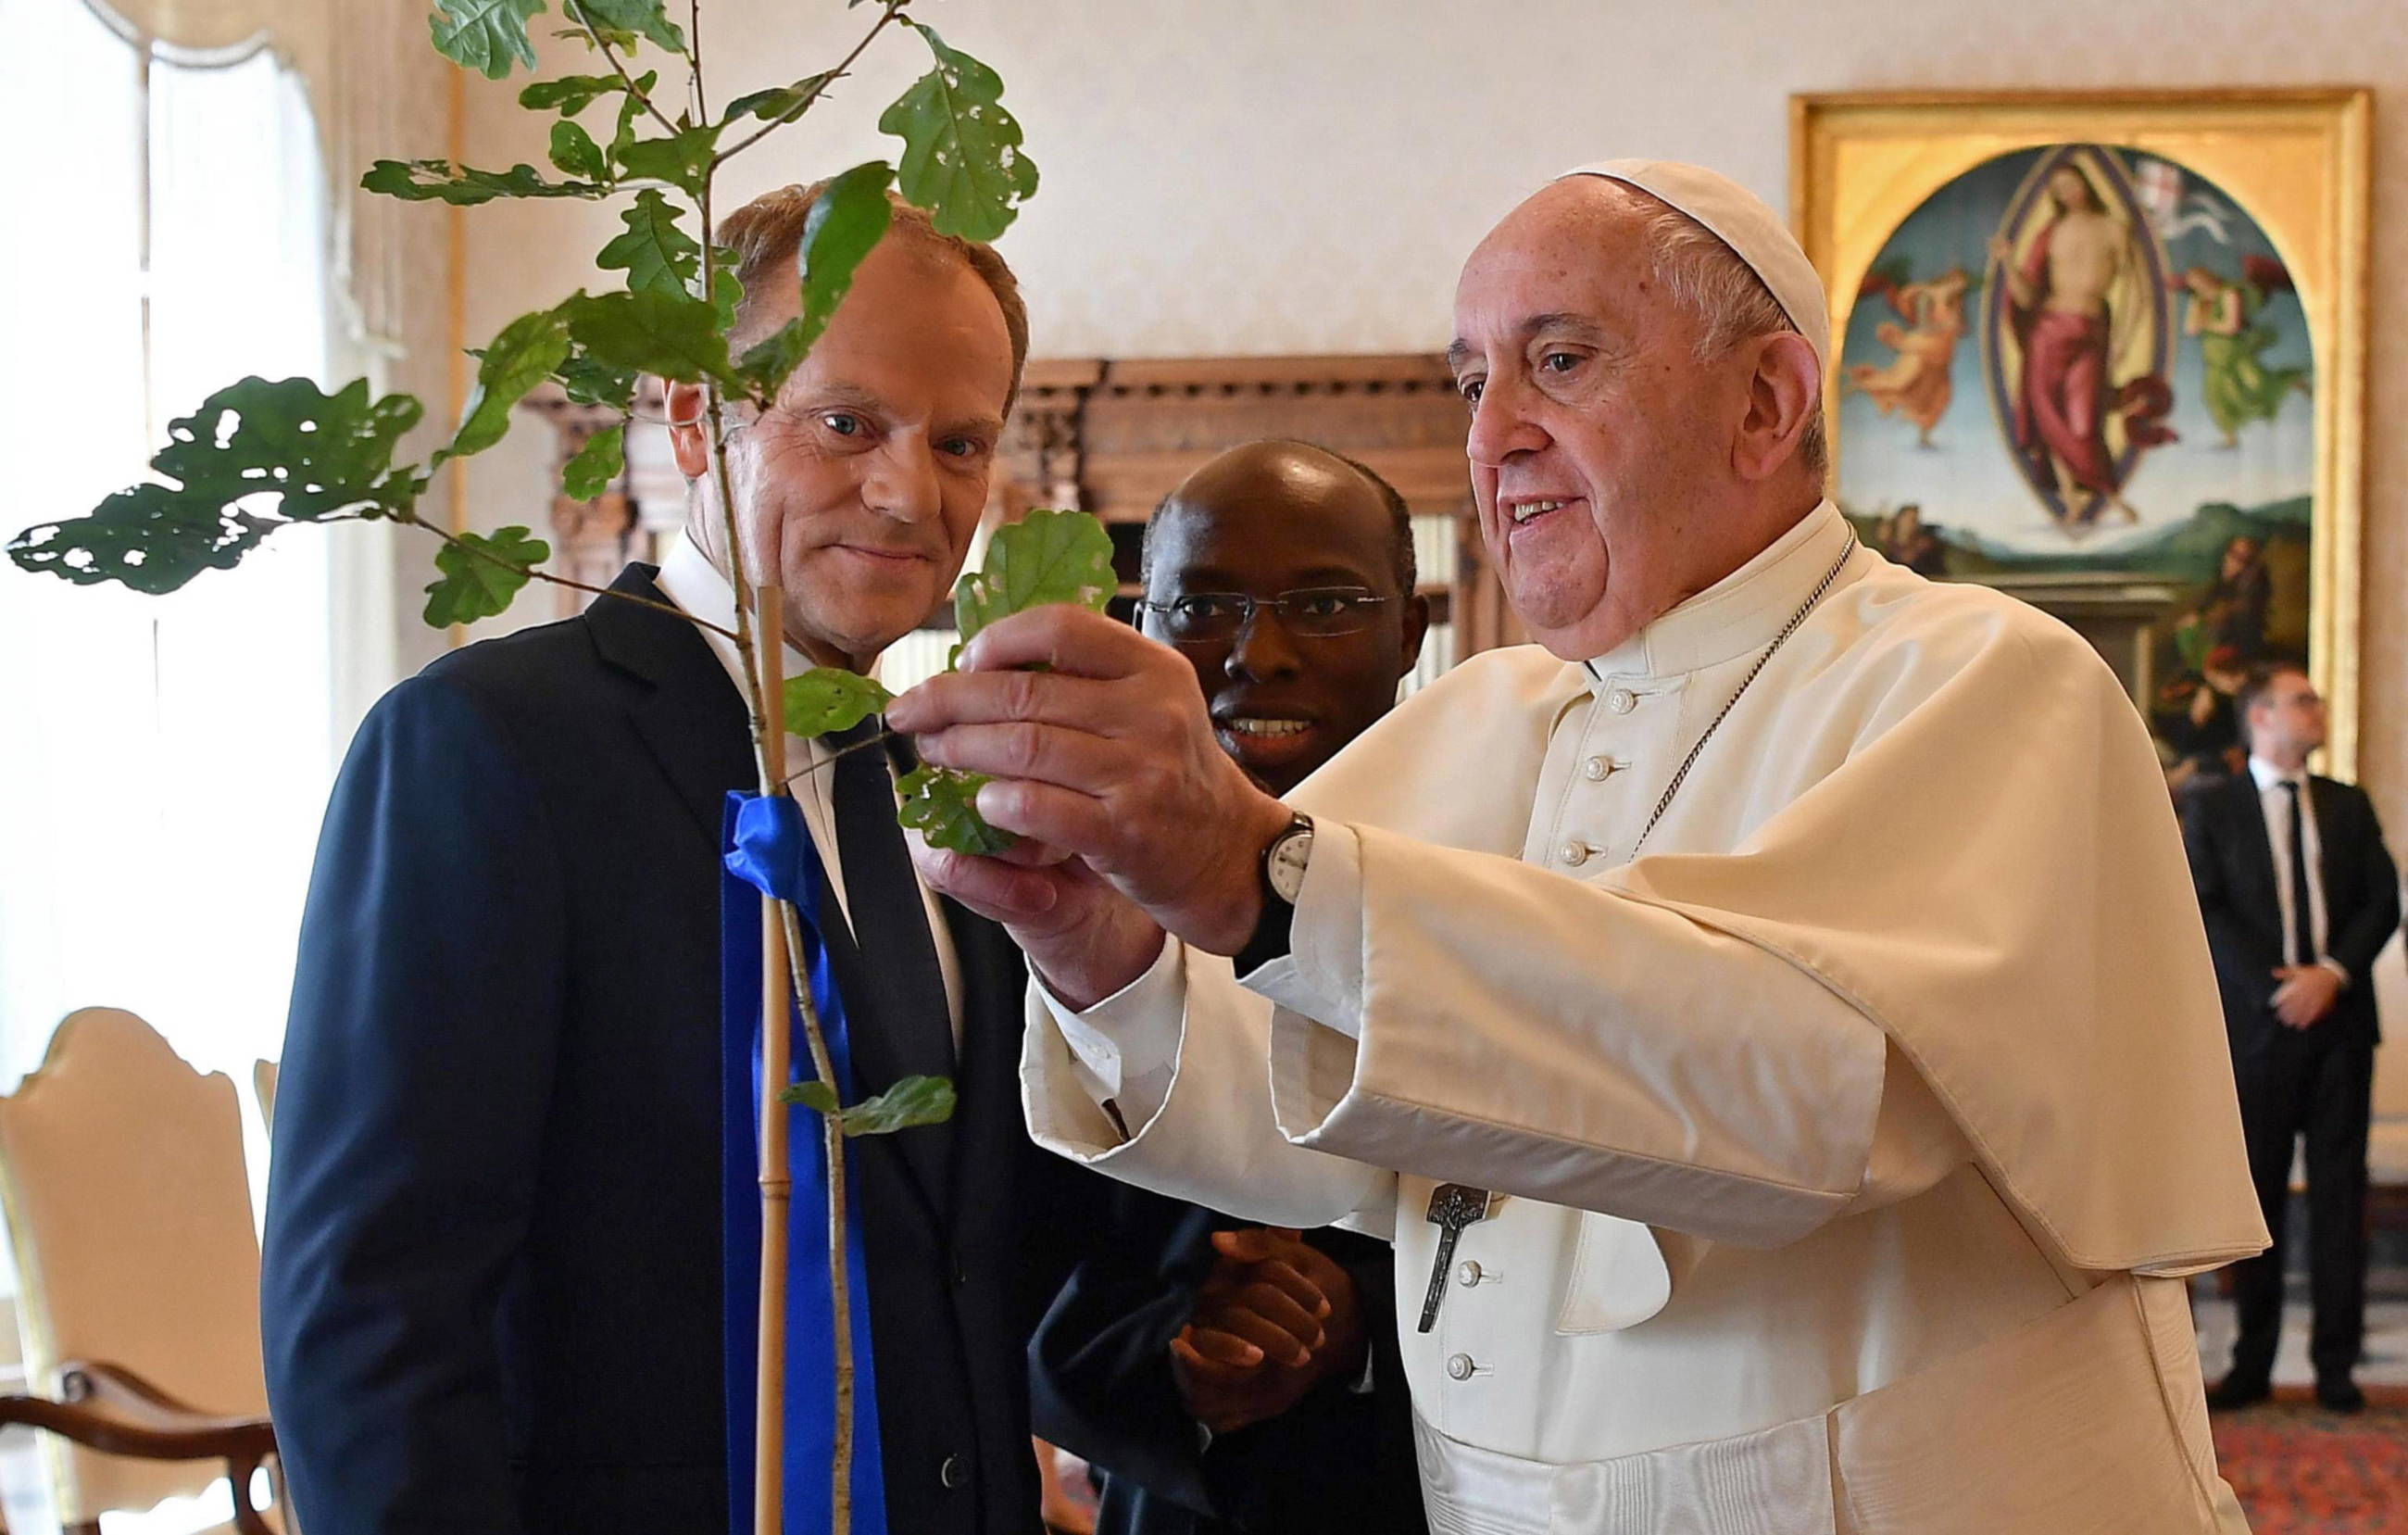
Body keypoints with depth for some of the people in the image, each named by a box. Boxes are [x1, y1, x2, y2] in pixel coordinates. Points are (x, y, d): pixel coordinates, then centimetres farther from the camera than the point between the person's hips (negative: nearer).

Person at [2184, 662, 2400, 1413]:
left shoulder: (2349, 806, 14)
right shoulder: (2212, 809, 5)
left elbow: (2383, 900, 6)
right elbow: (2204, 911, -4)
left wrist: (2332, 973, -10)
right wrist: (2274, 988, -13)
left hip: (2339, 1017, 2)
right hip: (2257, 1023, -2)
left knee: (2339, 1190, 1)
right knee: (2256, 1192, 1)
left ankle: (2336, 1364, 6)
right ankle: (2253, 1363, 7)